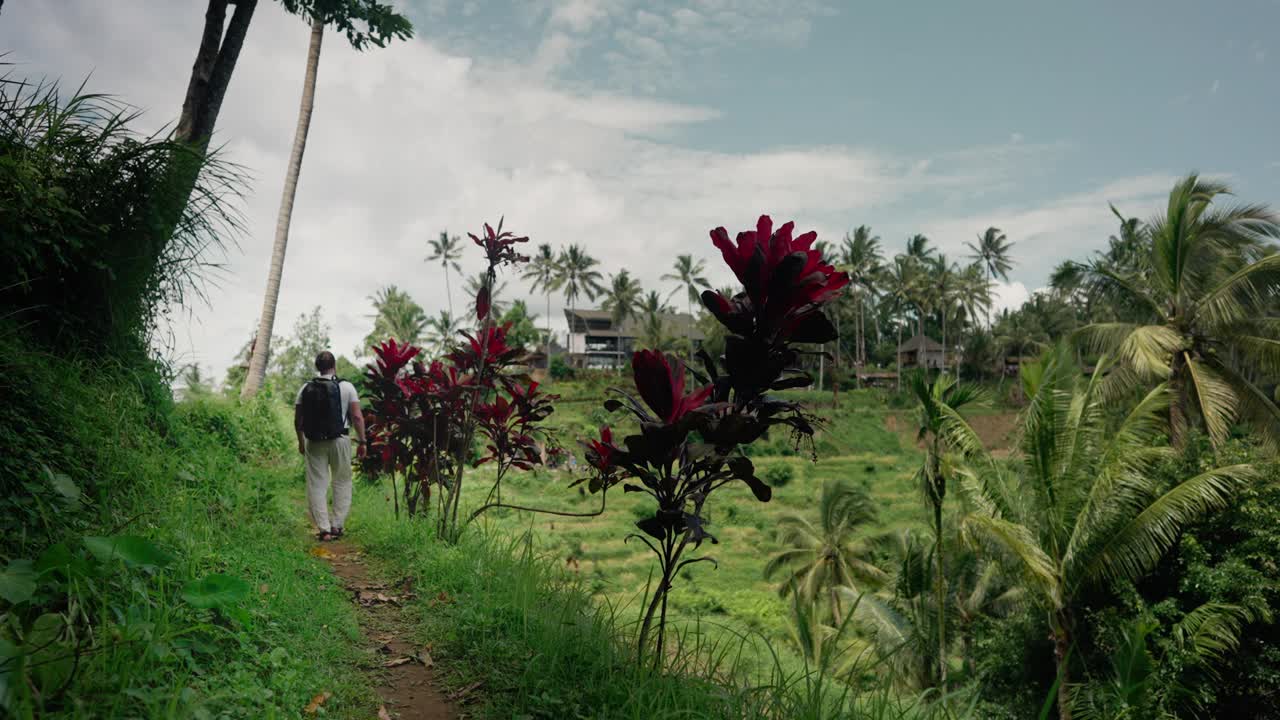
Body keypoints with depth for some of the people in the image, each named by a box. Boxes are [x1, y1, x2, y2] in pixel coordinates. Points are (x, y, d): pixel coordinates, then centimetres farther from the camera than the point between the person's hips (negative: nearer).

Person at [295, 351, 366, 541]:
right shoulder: (346, 387, -3)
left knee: (317, 485, 6)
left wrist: (301, 442, 21)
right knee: (342, 483, 11)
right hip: (339, 440, -2)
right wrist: (361, 441, 0)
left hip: (314, 442, 2)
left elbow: (297, 420, 8)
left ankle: (324, 529, 3)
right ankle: (336, 525, 8)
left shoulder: (306, 389, 5)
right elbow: (357, 417, -8)